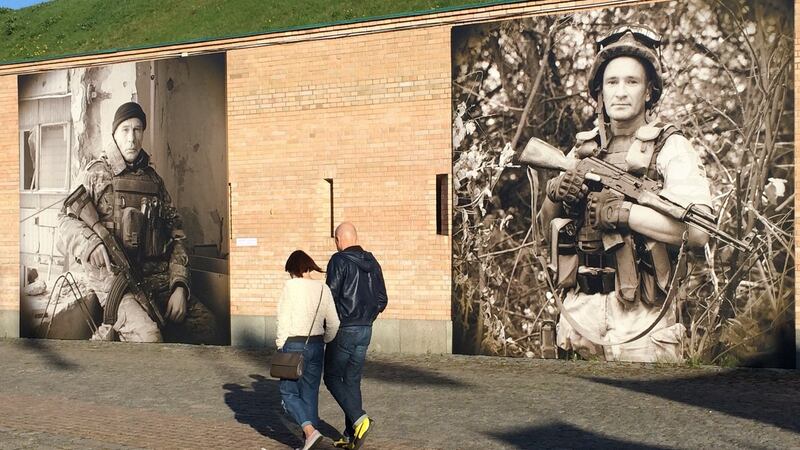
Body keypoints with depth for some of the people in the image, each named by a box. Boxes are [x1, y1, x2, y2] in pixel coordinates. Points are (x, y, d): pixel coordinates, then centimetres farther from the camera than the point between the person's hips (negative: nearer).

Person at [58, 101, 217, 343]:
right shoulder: (96, 173, 6)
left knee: (205, 322, -11)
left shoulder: (153, 179, 18)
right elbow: (66, 219, 0)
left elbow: (175, 233, 14)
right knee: (148, 337, -29)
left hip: (158, 280, 5)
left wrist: (179, 285, 2)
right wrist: (90, 243, -22)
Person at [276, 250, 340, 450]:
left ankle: (310, 431, -13)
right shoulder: (323, 288, 3)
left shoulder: (291, 286, -9)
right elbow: (333, 323, 4)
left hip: (294, 345, -5)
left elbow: (284, 319, -10)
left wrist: (281, 346, -1)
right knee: (310, 394, 13)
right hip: (316, 346, 5)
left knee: (289, 393, 5)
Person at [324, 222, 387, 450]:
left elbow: (330, 296, -16)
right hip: (365, 330, 7)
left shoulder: (339, 261, -12)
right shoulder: (372, 263, 8)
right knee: (352, 380, 12)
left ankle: (359, 419, -12)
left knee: (332, 377, 5)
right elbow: (382, 300, 10)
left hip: (344, 329, -6)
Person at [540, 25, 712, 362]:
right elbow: (547, 221, 17)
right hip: (579, 313, 4)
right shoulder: (584, 148, 11)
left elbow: (697, 232, -17)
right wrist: (555, 194, -5)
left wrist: (620, 212, -18)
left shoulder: (670, 148, -4)